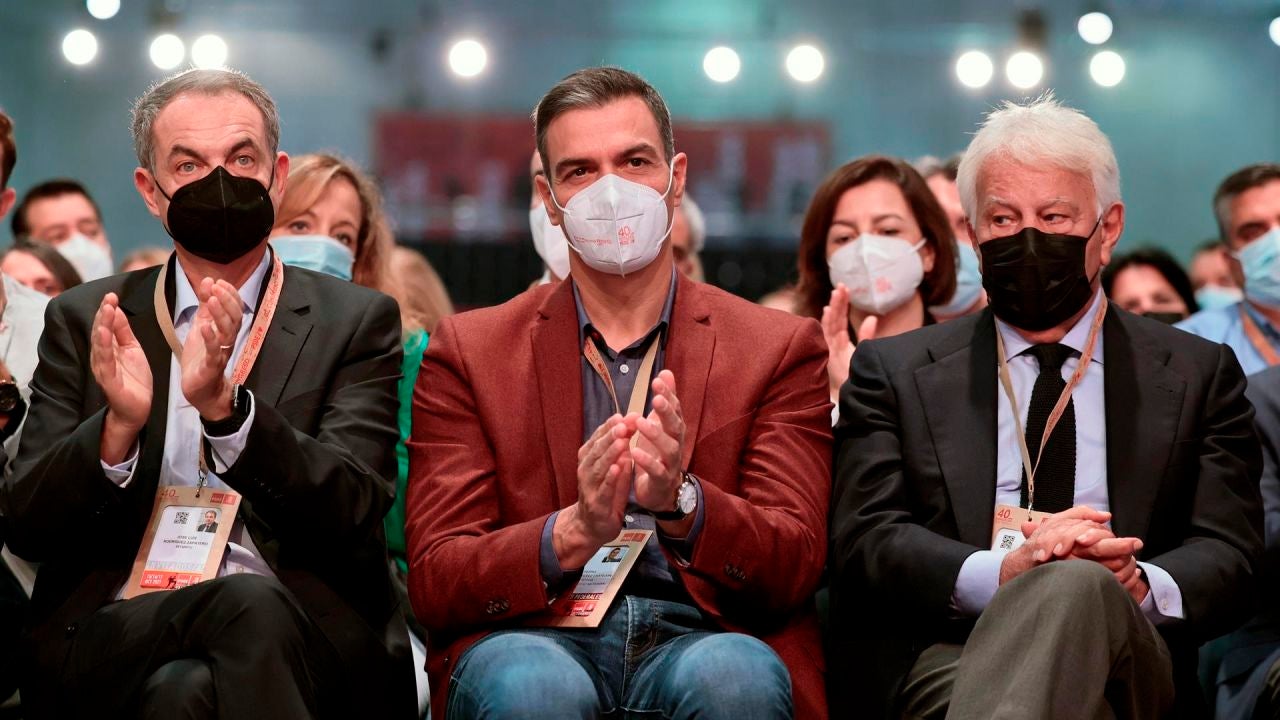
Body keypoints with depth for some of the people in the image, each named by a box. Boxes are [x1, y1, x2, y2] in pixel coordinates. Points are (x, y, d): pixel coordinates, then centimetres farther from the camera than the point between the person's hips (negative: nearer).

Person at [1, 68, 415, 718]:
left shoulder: (357, 321, 10)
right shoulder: (85, 321, 15)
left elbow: (354, 511, -4)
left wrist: (224, 404, -21)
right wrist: (118, 427, -14)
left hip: (310, 633, 0)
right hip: (115, 627, 1)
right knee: (249, 605, -34)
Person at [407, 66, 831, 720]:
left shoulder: (780, 349, 12)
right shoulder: (469, 352, 12)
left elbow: (794, 568, 2)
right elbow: (434, 585, 2)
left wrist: (679, 501, -20)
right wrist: (574, 531, -19)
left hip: (707, 640, 1)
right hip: (537, 639, 0)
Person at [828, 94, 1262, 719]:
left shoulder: (1199, 375, 19)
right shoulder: (893, 373, 18)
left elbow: (1229, 557, 9)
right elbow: (864, 541, 4)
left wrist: (1141, 586, -16)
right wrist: (1000, 573, -17)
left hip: (1123, 658, 1)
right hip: (947, 660, -1)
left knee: (1080, 589, -38)